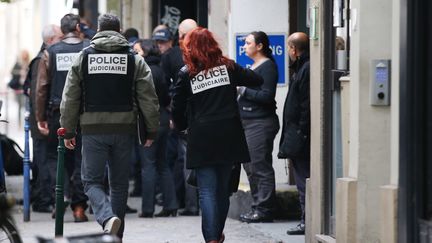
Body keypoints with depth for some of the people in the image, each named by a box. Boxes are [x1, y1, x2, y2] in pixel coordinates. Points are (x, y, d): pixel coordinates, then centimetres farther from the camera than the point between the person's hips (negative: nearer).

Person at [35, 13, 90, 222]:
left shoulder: (50, 53, 1)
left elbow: (42, 87, 0)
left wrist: (40, 117, 4)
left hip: (57, 113, 0)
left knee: (54, 156, 13)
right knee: (81, 158, 7)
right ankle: (79, 207, 5)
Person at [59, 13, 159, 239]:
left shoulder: (83, 57, 3)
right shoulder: (135, 60, 3)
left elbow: (70, 98, 3)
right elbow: (149, 99, 1)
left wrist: (68, 131, 10)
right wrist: (152, 131, 8)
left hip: (93, 129, -1)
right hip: (124, 128, 1)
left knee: (92, 180, 4)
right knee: (119, 183, 12)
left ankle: (107, 218, -23)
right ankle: (115, 236, 15)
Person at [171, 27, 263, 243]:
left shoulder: (186, 73, -2)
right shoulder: (227, 66, 4)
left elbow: (177, 108, 1)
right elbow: (256, 81, 11)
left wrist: (182, 127, 20)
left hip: (201, 138, -3)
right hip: (229, 136, 3)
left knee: (207, 191, -2)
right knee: (223, 188, 14)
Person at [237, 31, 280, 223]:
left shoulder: (268, 66, -10)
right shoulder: (253, 66, 18)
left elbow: (267, 96, -18)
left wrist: (243, 90, -14)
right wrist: (237, 91, 6)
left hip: (261, 123, -10)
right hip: (248, 121, 10)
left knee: (261, 167, -8)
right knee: (250, 166, 11)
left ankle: (264, 209, -5)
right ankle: (257, 207, 17)